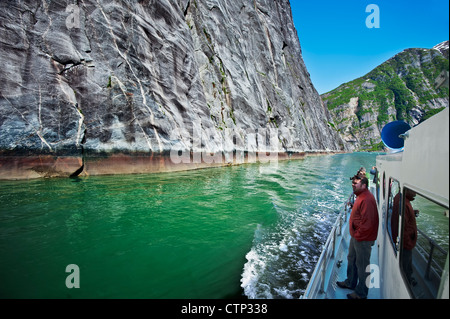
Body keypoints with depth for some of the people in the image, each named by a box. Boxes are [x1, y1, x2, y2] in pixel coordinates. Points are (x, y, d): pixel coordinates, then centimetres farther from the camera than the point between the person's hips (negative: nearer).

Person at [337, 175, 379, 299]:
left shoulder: (367, 200, -27)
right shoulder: (360, 196, 7)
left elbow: (367, 223, -29)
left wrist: (358, 235, -17)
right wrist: (355, 234, 15)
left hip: (362, 239, -10)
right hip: (356, 236, 10)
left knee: (362, 266, 6)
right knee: (351, 260, 24)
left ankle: (361, 293, 23)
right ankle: (350, 283, 44)